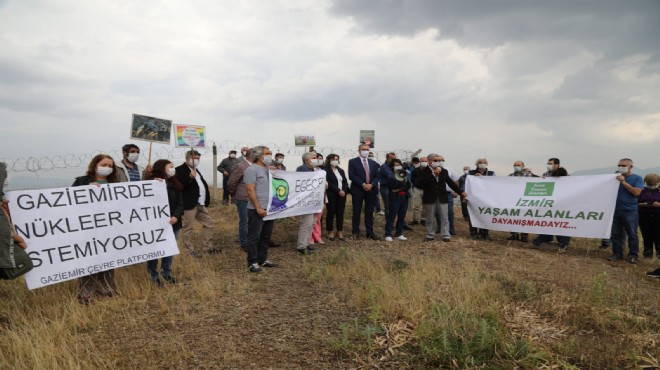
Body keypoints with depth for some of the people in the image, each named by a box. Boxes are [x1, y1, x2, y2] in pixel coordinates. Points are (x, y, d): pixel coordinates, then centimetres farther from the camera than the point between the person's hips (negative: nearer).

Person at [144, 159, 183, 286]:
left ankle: (167, 273, 28)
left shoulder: (174, 184, 8)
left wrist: (176, 216, -14)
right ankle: (153, 275, 19)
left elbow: (180, 203, 2)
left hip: (172, 224, 5)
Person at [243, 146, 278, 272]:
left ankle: (263, 259, 25)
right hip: (257, 210, -8)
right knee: (254, 237, 0)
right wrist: (258, 208, -20)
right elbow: (250, 190, -17)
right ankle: (252, 262, 7)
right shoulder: (252, 169, -11)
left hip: (269, 209, 8)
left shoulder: (268, 169, 15)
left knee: (266, 236, 14)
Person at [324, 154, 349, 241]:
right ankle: (330, 232, 8)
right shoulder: (325, 170, -3)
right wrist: (338, 191, -17)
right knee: (331, 213, 0)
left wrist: (344, 191, -7)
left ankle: (340, 232, 9)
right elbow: (328, 183, -13)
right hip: (332, 195, -5)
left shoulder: (341, 170, 17)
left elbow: (345, 182, 11)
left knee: (340, 213, 5)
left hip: (342, 194, 6)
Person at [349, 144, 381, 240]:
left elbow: (377, 176, 7)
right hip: (358, 190, -4)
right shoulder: (353, 161, 0)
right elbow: (352, 175, -11)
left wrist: (371, 184, -12)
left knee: (369, 212, 7)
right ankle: (356, 232, 11)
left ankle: (370, 232, 14)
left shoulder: (373, 163, 14)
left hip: (371, 190, 4)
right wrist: (363, 184, -17)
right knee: (356, 212, 3)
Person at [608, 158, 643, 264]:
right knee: (616, 234, 7)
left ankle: (633, 255, 13)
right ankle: (617, 253, 16)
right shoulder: (616, 178, 9)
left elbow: (637, 192, -14)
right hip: (616, 210, 4)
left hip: (630, 211, -3)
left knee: (632, 234, 3)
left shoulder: (637, 178, 0)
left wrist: (623, 182, -16)